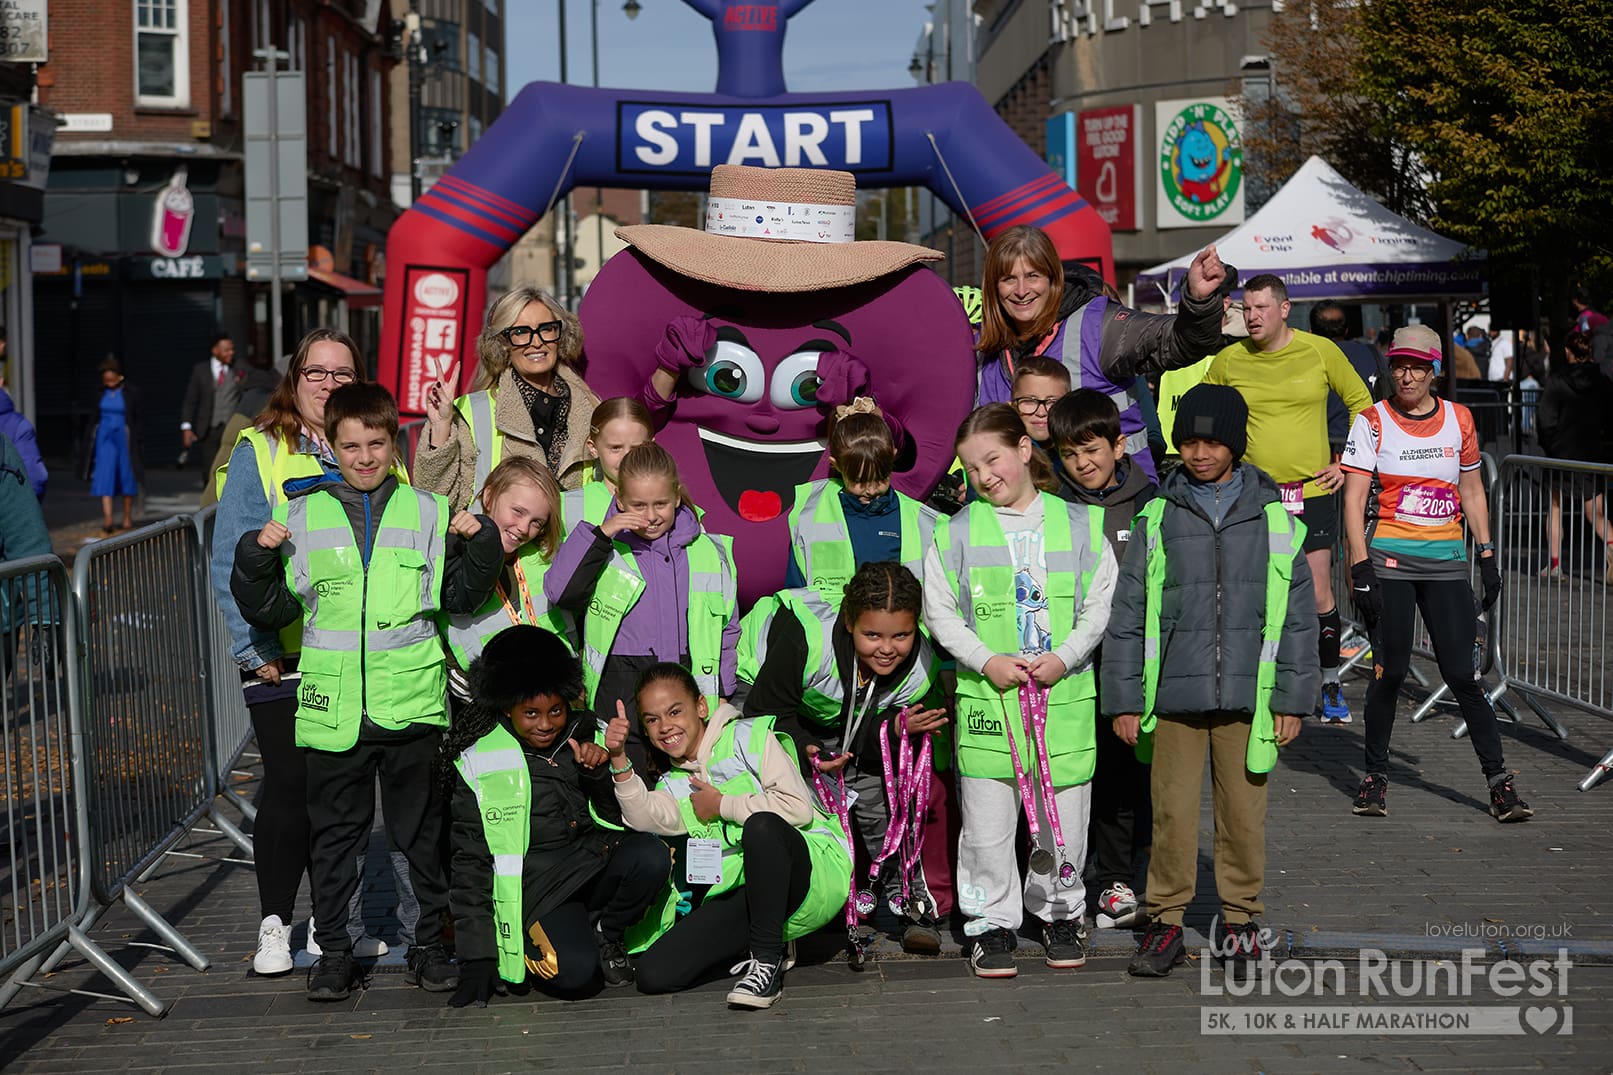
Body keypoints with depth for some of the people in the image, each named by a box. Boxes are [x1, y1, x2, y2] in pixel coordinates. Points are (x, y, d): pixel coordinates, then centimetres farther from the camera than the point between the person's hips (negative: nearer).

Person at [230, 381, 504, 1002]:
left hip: (412, 704, 0)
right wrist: (257, 559, -9)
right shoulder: (304, 517, 6)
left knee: (423, 831, 7)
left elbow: (460, 596, 9)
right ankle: (333, 951, 17)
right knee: (333, 834, 7)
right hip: (333, 708, 0)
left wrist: (478, 545, -6)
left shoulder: (425, 512, 7)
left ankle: (429, 944, 18)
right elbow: (272, 611, 7)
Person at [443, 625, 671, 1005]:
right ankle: (536, 944, 6)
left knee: (651, 856, -29)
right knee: (575, 974, -31)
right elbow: (470, 861, 0)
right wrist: (477, 959, -4)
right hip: (539, 885, -4)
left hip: (594, 862, 4)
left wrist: (601, 772, -10)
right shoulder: (478, 763, -3)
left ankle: (606, 933, 1)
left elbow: (622, 817, 12)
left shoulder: (585, 736, 7)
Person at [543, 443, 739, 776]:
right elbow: (559, 592, -12)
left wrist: (721, 696, 10)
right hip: (621, 684, -2)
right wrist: (600, 535, -13)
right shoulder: (609, 550, 3)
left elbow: (727, 627, 15)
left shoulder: (708, 552, 9)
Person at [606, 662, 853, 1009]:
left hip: (816, 868, -5)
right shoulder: (674, 785, 19)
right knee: (652, 974, -13)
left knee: (761, 825, -39)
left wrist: (720, 805, -3)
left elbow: (797, 807, -10)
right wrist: (620, 762, -18)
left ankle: (767, 959, -24)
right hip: (745, 895, 5)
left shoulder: (748, 737, 4)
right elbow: (648, 819, -6)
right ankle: (769, 942, 7)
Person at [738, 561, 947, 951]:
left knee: (876, 793, -9)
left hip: (845, 726, 4)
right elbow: (766, 712, -29)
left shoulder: (920, 668, -26)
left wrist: (896, 729, -37)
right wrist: (804, 749, -45)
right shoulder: (805, 640, -41)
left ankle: (906, 897, 5)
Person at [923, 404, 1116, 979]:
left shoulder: (1080, 524, 5)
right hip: (986, 696, 0)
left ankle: (1060, 913, 27)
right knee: (987, 822, 2)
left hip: (1064, 694, 0)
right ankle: (991, 922, 16)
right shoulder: (957, 531, 4)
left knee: (1064, 816, 8)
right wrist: (987, 660, -9)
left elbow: (1100, 606, 5)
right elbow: (940, 612, 3)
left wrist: (1065, 657, -9)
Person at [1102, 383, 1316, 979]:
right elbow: (1127, 614, 5)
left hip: (1248, 697, 0)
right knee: (1172, 811, 1)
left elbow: (1297, 616, 7)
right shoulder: (1157, 519, 3)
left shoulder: (1274, 520, 4)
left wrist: (1291, 699, 3)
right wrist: (1124, 700, 2)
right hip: (1174, 694, 0)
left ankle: (1239, 919, 21)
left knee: (1243, 811, 6)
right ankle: (1166, 921, 15)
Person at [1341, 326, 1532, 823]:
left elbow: (1472, 491, 17)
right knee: (1390, 670, -3)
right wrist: (1360, 567, -12)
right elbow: (1354, 500, -4)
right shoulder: (1373, 422, -1)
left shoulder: (1458, 420, 8)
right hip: (1388, 559, -2)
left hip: (1446, 561, 2)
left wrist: (1487, 554, 10)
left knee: (1462, 672, -4)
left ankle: (1498, 778, 2)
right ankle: (1375, 773, 13)